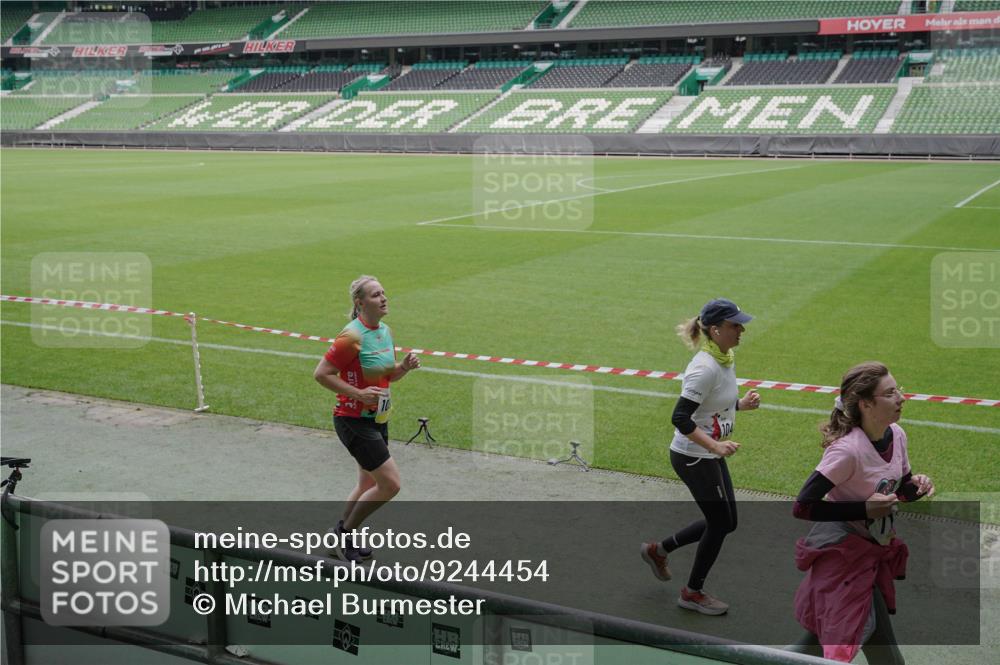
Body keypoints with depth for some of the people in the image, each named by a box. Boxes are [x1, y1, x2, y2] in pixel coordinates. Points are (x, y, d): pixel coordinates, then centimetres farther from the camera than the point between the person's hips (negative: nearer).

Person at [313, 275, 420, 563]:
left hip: (377, 419, 9)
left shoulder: (385, 331, 6)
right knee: (390, 484, -10)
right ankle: (345, 532, 9)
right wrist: (358, 393, -23)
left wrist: (405, 366, -5)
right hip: (354, 422, -9)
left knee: (368, 485, 17)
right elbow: (321, 374, -18)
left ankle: (342, 537, 35)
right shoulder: (352, 336, -20)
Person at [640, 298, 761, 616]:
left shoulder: (725, 358, 5)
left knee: (725, 522, 16)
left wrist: (741, 404, 2)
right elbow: (680, 418, -29)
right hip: (694, 458, -9)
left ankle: (658, 550, 31)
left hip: (710, 455, 9)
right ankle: (693, 592, 22)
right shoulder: (705, 368, -25)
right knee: (720, 522, 3)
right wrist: (716, 446, -36)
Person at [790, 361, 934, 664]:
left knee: (824, 634, 20)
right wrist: (864, 509, -25)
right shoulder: (847, 450, -27)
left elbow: (899, 489, 13)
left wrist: (916, 485, -9)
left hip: (874, 549, 8)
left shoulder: (896, 435, -3)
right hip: (844, 551, -8)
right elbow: (803, 507, -25)